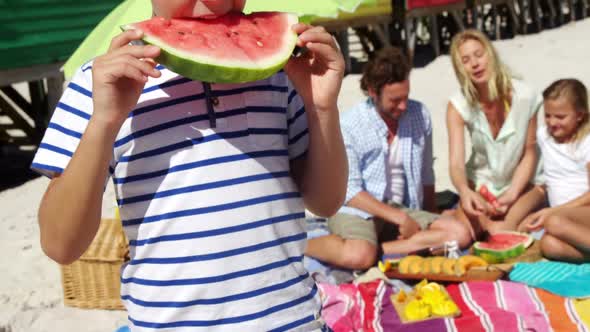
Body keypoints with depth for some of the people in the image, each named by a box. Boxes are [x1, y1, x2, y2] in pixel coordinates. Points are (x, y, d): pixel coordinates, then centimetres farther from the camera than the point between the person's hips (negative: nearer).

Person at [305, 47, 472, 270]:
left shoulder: (420, 115, 2)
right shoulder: (350, 125, -11)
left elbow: (426, 174, 12)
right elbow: (350, 191, -12)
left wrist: (432, 221, 17)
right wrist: (399, 219, -14)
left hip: (402, 210, 6)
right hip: (357, 210, -6)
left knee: (460, 234, -18)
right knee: (358, 257, -36)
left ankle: (376, 249, -23)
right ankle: (302, 244, -9)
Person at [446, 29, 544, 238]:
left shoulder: (524, 96, -20)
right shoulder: (458, 105, -17)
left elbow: (529, 153, -9)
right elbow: (456, 163, -25)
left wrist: (512, 194, -20)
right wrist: (465, 191, -47)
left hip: (521, 183, -1)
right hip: (481, 183, 2)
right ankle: (486, 222, 14)